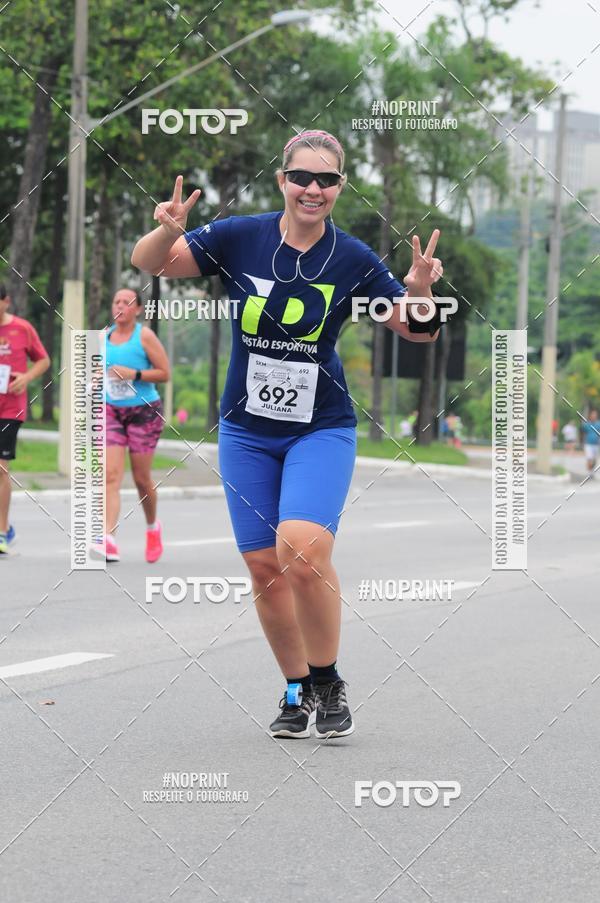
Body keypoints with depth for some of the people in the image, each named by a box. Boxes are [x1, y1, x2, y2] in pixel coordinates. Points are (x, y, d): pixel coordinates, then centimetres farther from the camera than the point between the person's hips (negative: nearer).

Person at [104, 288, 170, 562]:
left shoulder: (145, 336, -6)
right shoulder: (104, 336, 8)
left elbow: (164, 373, -8)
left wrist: (134, 374, -19)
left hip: (144, 411, -3)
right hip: (111, 412, 3)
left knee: (141, 478, 6)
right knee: (111, 476, -12)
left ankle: (152, 526, 33)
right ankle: (109, 539, -22)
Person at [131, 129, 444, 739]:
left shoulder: (353, 260, -6)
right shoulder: (239, 237, -5)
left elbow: (418, 332, 3)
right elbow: (147, 264, 2)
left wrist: (420, 291, -18)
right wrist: (167, 231, -20)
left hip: (322, 429, -2)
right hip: (247, 431, 2)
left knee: (302, 546, -23)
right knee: (264, 566, 2)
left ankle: (328, 683, -4)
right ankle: (298, 691, 22)